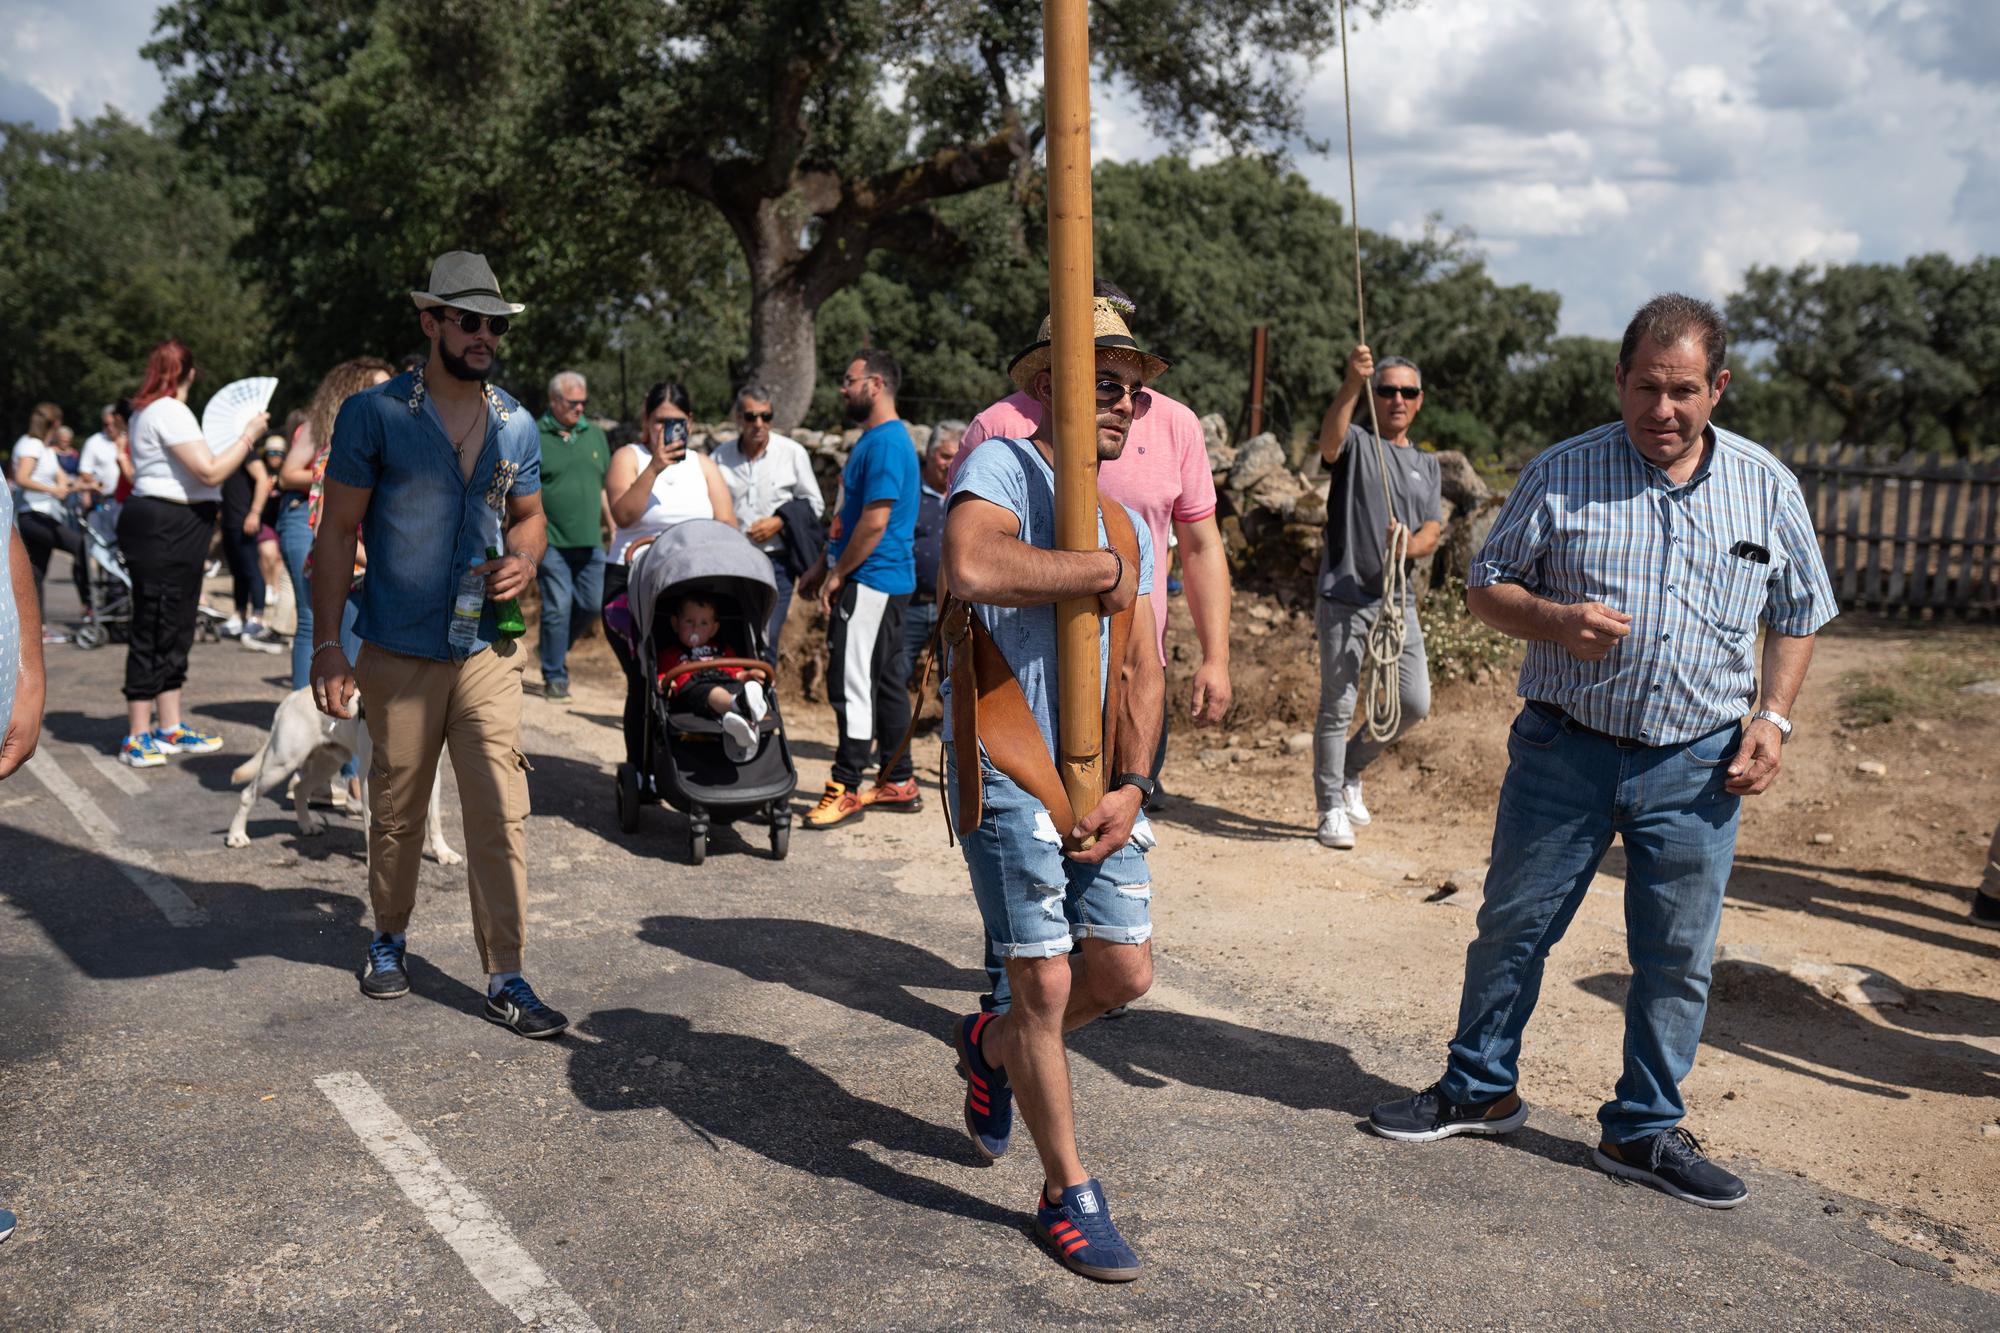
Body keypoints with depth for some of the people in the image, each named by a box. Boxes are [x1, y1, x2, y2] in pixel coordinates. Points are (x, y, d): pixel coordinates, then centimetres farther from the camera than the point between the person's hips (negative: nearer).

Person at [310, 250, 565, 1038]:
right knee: (396, 809, 11)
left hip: (487, 649, 2)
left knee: (500, 811, -4)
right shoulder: (374, 414, -4)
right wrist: (326, 644, -8)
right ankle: (389, 938, 35)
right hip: (398, 651, -2)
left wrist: (525, 559, -3)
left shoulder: (515, 425, 7)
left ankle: (505, 979, 2)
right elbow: (337, 531, -3)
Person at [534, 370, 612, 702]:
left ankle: (552, 647, 31)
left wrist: (613, 528, 16)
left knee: (591, 605, 7)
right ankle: (555, 677, 4)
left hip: (590, 541, 5)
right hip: (551, 542, -5)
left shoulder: (595, 435, 13)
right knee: (558, 607, -6)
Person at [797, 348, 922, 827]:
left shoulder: (887, 443, -17)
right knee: (886, 681, 13)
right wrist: (822, 565, 20)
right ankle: (899, 782, 20)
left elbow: (875, 522, -22)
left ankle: (846, 789, -3)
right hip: (885, 581, 11)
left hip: (871, 582, -11)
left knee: (851, 685, -8)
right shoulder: (873, 439, 17)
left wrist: (837, 575, -15)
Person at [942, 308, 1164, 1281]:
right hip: (1006, 767, -7)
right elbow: (971, 567, -31)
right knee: (1046, 983, -2)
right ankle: (1068, 1194, 17)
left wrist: (1132, 785, -4)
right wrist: (1104, 571, -18)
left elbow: (1142, 669, 10)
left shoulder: (1129, 525, 15)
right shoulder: (1003, 469, -8)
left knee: (1125, 969, 7)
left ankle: (992, 1048, 37)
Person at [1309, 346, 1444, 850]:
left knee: (1415, 703, 1)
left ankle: (1351, 769, 24)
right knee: (1338, 705, -2)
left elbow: (1432, 532, 8)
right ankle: (1332, 807, 10)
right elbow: (1329, 441, -22)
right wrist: (1352, 385, -39)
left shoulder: (1427, 465, 19)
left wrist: (1409, 546, -17)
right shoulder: (1356, 442, 4)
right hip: (1345, 595, -5)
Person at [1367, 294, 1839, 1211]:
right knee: (1513, 927, 9)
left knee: (1678, 956, 8)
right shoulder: (1561, 474, -2)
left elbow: (1798, 617, 14)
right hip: (1564, 749, -1)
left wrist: (1772, 717, -1)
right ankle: (1479, 1090, 29)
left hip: (1696, 765, 1)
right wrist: (1557, 620, -17)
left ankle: (1644, 1130, 26)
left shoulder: (1768, 490, 4)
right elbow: (1486, 587, 3)